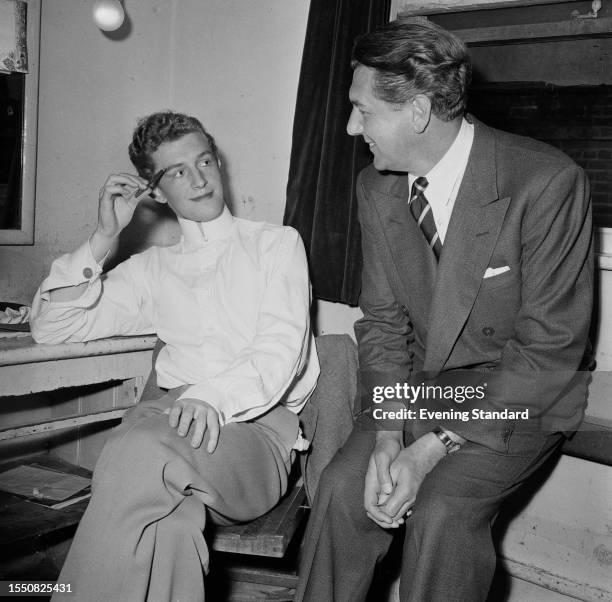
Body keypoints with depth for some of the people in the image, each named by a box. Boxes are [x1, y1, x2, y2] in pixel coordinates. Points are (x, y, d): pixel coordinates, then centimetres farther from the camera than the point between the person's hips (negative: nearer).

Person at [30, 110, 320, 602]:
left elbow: (282, 347, -1)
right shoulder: (152, 269, 24)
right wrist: (104, 238, 9)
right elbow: (51, 329, 18)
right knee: (170, 513, -36)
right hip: (172, 410, 2)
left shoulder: (277, 243, 16)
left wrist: (215, 397, -21)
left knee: (141, 453, -34)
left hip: (259, 421, -2)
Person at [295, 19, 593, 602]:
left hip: (518, 395, -4)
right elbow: (382, 318, 1)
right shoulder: (376, 188, -2)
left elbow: (550, 347, -19)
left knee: (441, 508, -27)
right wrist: (389, 434, -15)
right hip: (418, 386, 4)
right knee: (343, 484, -19)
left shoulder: (547, 181, -21)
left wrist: (436, 448, -24)